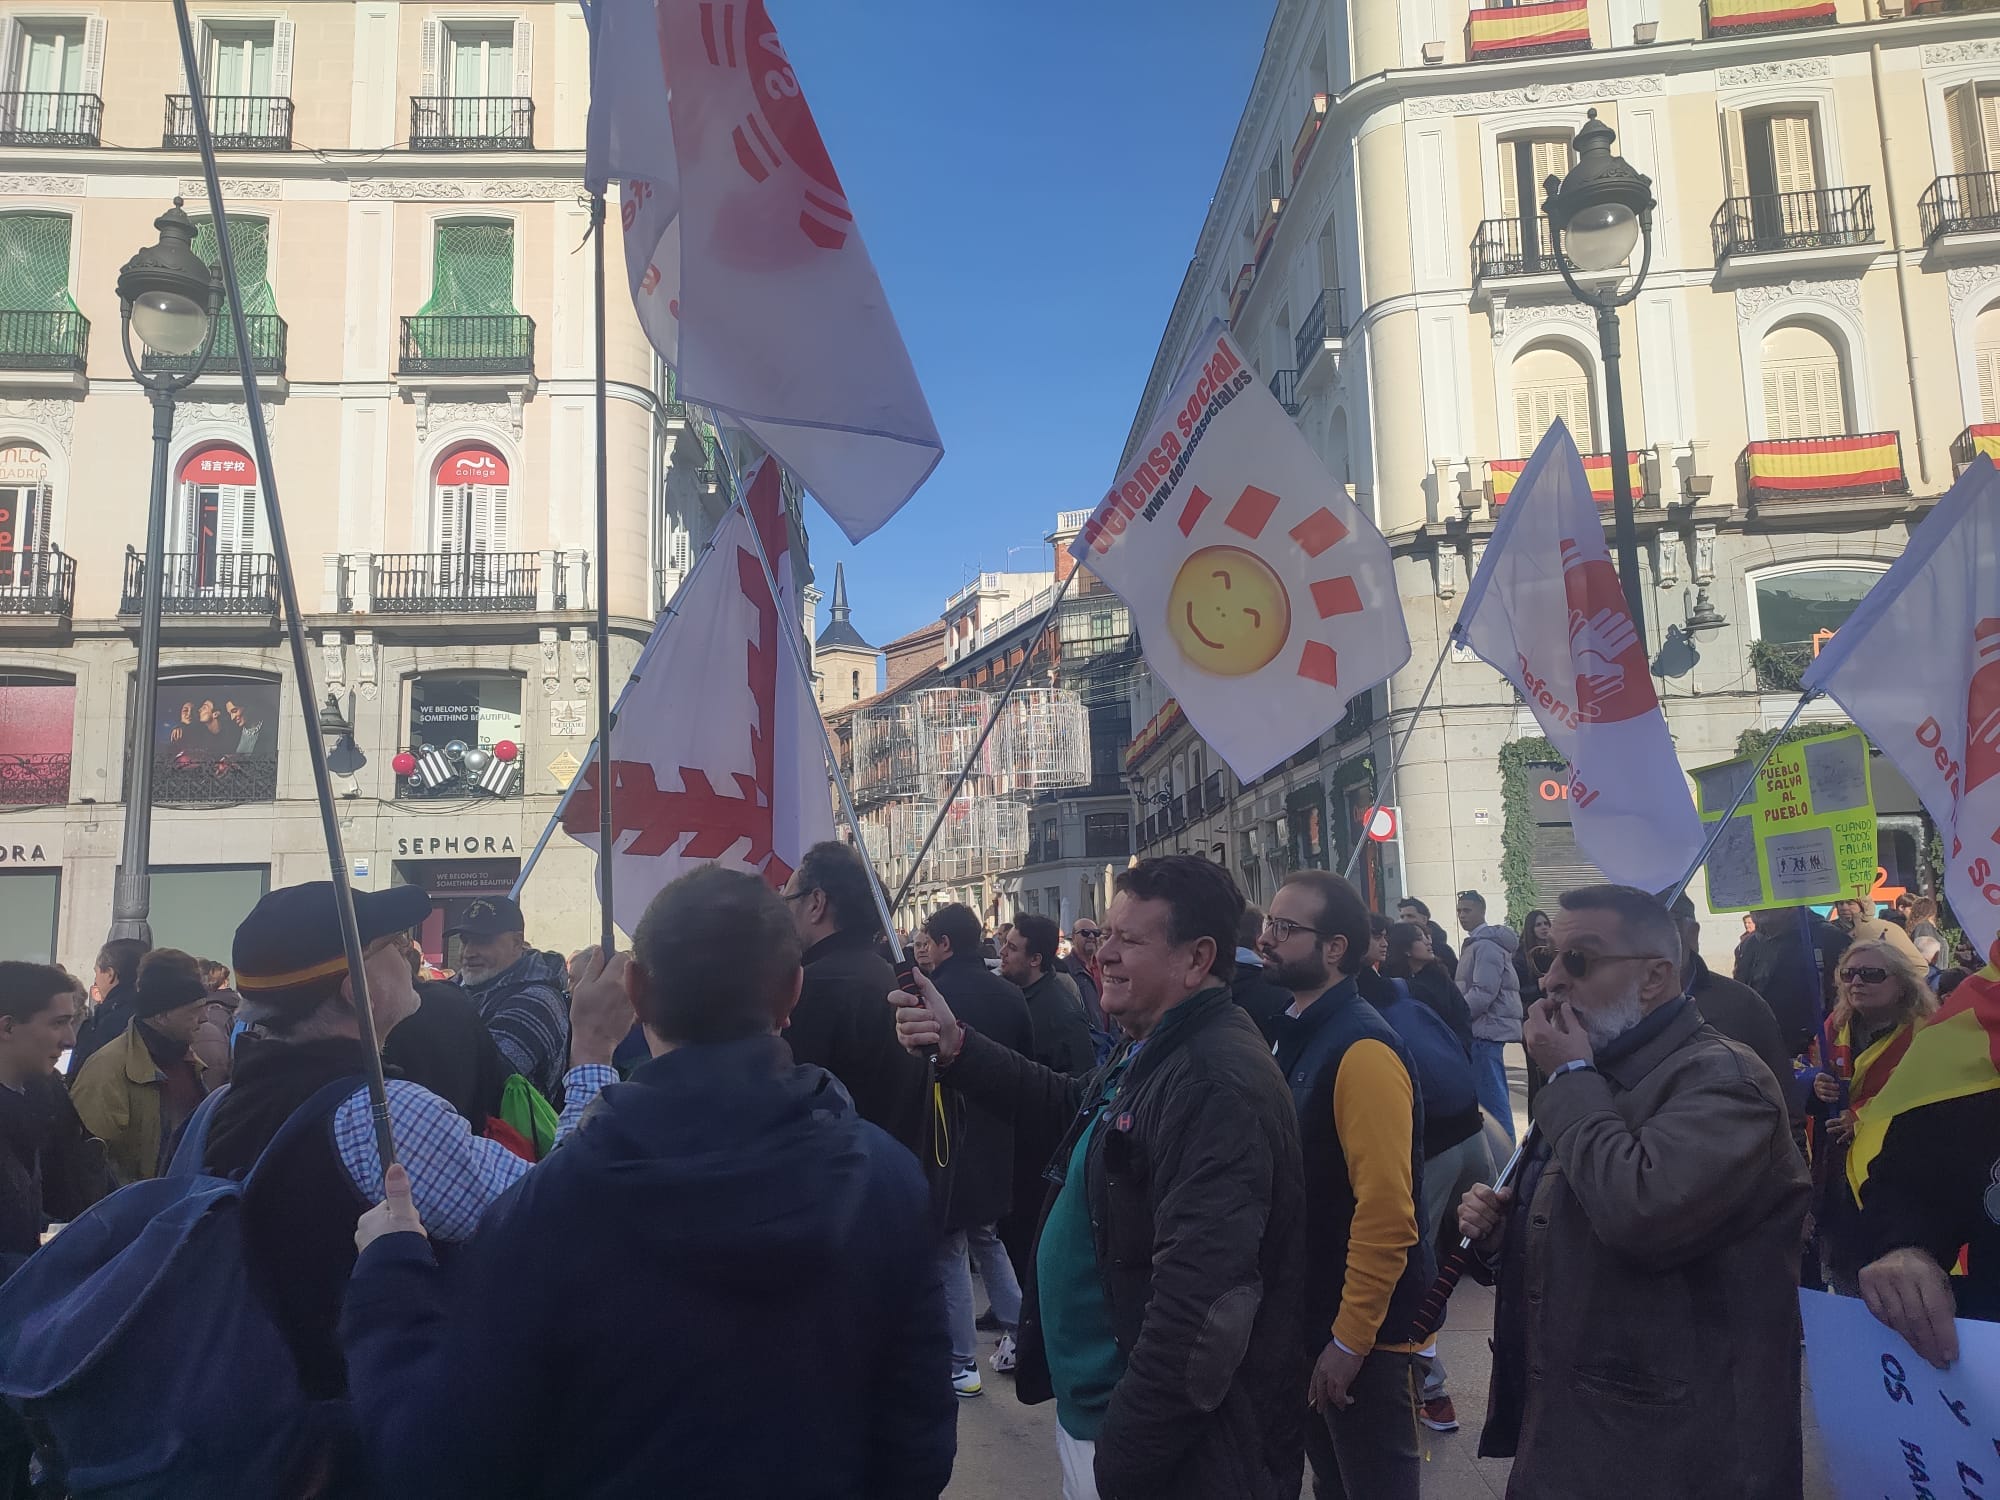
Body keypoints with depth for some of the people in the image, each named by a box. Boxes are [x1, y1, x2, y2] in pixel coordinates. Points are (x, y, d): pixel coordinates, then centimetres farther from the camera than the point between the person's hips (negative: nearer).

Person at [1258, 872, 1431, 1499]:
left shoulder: (1362, 1048, -22)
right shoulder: (1295, 1034, 6)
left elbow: (1385, 1211, -26)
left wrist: (1350, 1340, -21)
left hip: (1363, 1333, -8)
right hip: (1310, 1317, 8)